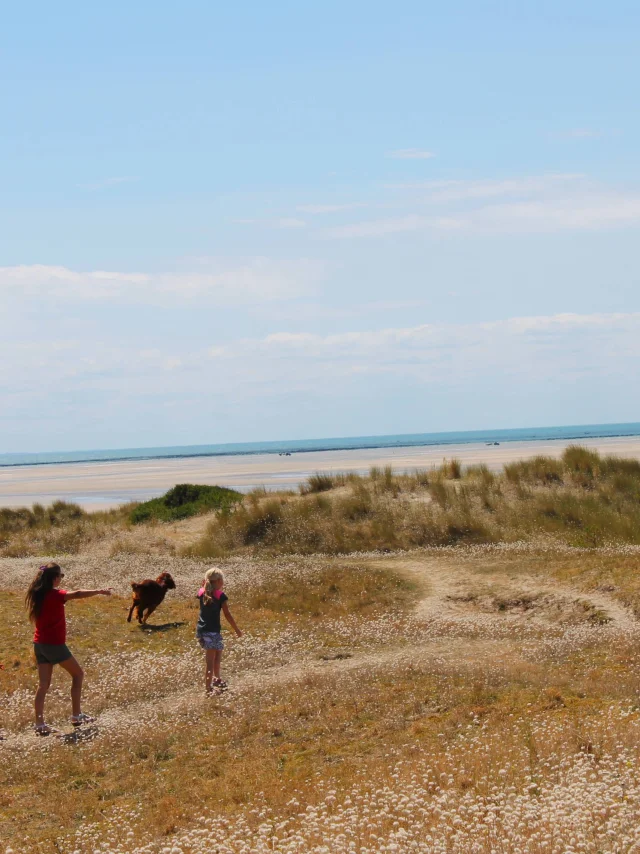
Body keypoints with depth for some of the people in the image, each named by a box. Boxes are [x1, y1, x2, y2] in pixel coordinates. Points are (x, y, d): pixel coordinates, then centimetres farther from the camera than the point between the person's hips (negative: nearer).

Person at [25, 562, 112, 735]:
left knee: (44, 683, 6)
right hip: (54, 644, -7)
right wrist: (99, 591, -36)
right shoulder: (55, 595, -17)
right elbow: (77, 594, -35)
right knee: (78, 674, 10)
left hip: (39, 644, 7)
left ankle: (40, 724, 0)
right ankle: (76, 715, 11)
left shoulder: (38, 594, 7)